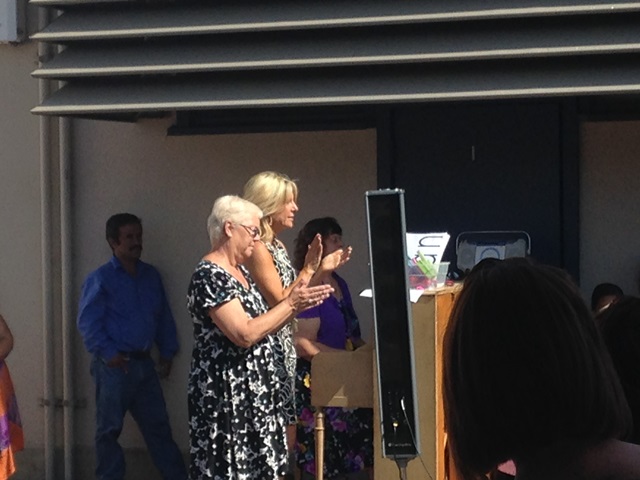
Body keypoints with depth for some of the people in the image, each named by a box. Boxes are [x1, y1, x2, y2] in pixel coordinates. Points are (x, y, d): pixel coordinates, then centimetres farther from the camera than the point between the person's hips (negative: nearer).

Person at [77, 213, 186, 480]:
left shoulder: (151, 276, 12)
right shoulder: (100, 279, -6)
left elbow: (163, 317, 17)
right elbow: (87, 322, -11)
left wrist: (167, 353, 12)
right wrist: (108, 353, -16)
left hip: (144, 363, 5)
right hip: (114, 365, -5)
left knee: (158, 426, 10)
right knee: (110, 429, 3)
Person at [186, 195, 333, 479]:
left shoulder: (239, 272, 14)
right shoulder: (209, 275, -16)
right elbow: (245, 334, -23)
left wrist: (296, 306, 5)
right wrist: (291, 303, -15)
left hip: (253, 390, 10)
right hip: (227, 395, -10)